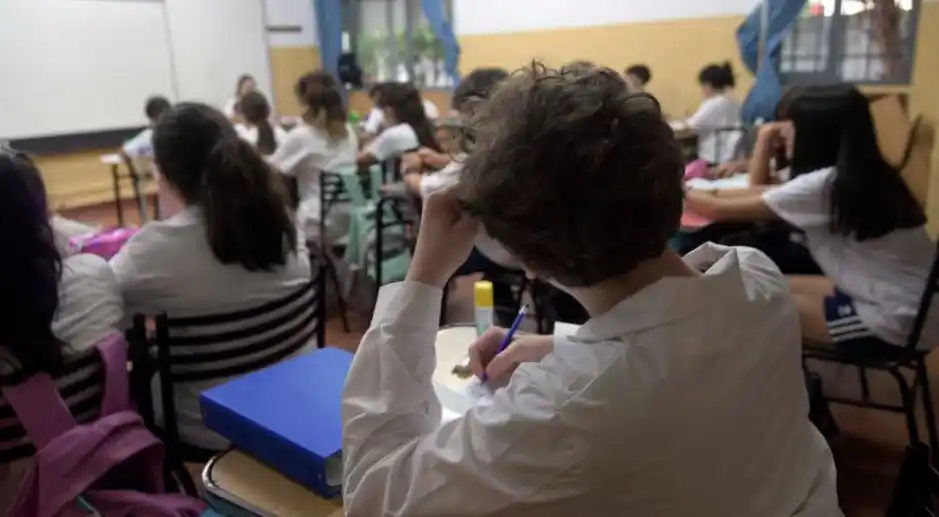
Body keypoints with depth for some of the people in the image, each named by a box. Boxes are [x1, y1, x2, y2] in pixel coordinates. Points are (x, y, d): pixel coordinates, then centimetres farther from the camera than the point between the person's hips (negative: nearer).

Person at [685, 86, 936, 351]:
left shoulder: (826, 184, -22)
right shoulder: (858, 174, 5)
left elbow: (719, 210, -15)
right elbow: (758, 197, 14)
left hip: (898, 321, -9)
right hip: (904, 302, 9)